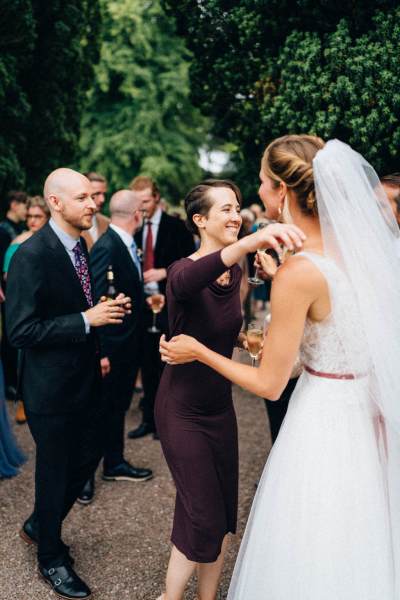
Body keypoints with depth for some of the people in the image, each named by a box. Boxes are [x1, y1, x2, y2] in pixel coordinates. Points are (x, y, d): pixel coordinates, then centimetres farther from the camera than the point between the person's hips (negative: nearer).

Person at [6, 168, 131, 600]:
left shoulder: (79, 245, 4)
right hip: (51, 386, -8)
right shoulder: (31, 255, -22)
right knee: (55, 471, 9)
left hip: (85, 377, 8)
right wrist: (87, 320, -25)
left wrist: (108, 309, -4)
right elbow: (20, 331, -25)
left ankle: (40, 525, 45)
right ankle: (51, 559, 33)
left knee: (88, 455, 20)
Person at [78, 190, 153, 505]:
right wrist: (99, 352, -24)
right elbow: (97, 301, -24)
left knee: (118, 406, 20)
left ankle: (114, 463, 36)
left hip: (130, 342, 8)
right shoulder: (106, 247, -21)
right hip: (112, 345, -8)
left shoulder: (128, 245, 5)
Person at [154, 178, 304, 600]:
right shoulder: (183, 270, -21)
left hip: (220, 405, 7)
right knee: (205, 519, -2)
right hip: (183, 409, -7)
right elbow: (185, 283, -49)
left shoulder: (235, 273, 2)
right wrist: (251, 242, -63)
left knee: (224, 515, 13)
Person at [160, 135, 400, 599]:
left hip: (325, 422, -7)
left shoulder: (298, 273, -23)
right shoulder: (361, 242, -2)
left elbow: (269, 385, -14)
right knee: (357, 547, 25)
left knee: (312, 562, 13)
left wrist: (198, 352, -3)